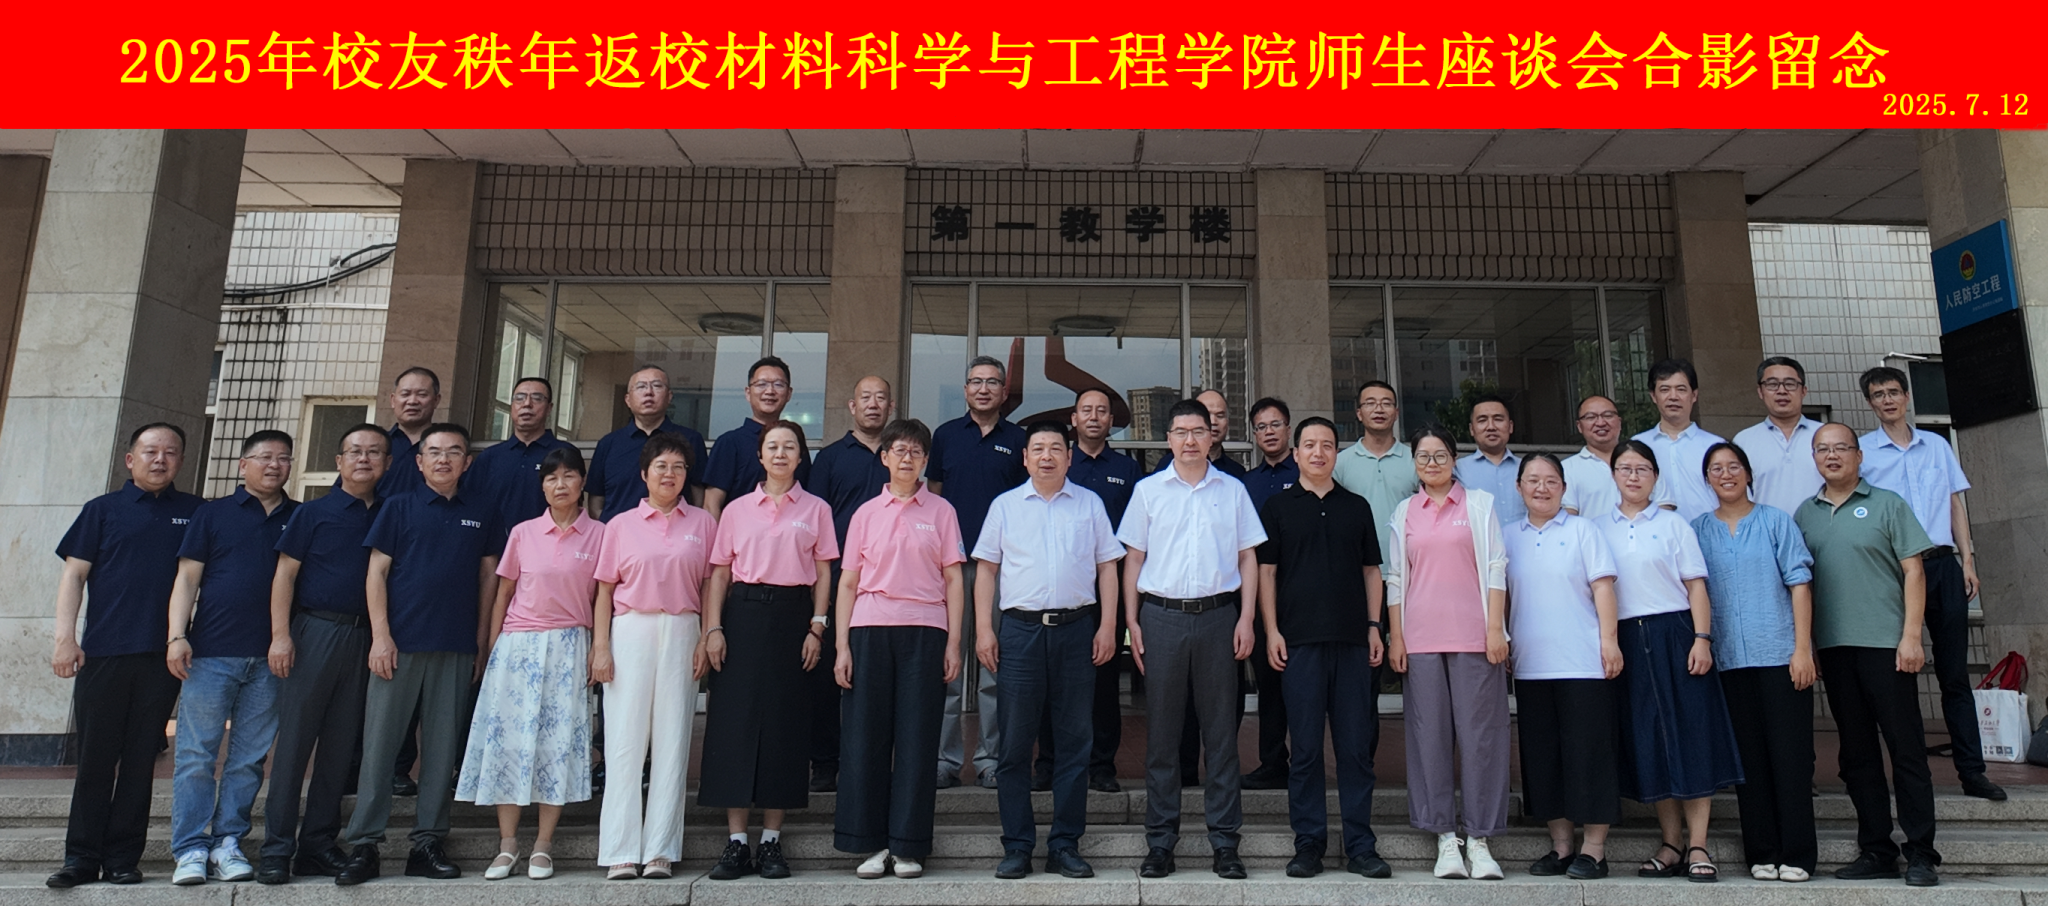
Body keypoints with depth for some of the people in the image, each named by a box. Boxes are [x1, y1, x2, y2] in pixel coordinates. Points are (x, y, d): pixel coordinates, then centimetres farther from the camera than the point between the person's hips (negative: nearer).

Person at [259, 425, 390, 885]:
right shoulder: (313, 512, 4)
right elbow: (285, 574, 0)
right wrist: (280, 635, -10)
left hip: (363, 639, 3)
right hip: (314, 630, -3)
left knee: (341, 747, 7)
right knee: (295, 739, -2)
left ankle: (318, 846, 15)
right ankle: (276, 848, 5)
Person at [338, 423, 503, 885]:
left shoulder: (482, 515, 11)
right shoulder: (398, 507, 6)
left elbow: (488, 577, 12)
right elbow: (376, 572, 2)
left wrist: (481, 643, 7)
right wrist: (380, 636, -7)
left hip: (456, 650, 2)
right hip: (400, 643, -2)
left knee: (443, 747, 5)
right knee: (379, 743, 0)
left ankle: (428, 844, 13)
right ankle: (363, 845, 7)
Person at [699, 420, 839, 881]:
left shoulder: (816, 510, 8)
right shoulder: (737, 509, 10)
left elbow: (823, 573, 6)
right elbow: (719, 573, 8)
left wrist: (816, 627, -4)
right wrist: (713, 629, -2)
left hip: (792, 615, -1)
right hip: (743, 615, 1)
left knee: (784, 724, 1)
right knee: (735, 721, -2)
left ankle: (771, 842, 10)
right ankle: (736, 843, 6)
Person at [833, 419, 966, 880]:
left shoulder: (941, 511, 7)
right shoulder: (865, 513, 10)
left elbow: (954, 581, 5)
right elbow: (848, 583, 9)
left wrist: (953, 644, -2)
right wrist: (842, 646, 2)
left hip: (924, 630, -1)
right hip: (870, 629, 1)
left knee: (917, 738, 1)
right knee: (866, 735, 1)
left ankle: (908, 846, 11)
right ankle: (871, 843, 11)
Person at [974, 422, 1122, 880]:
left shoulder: (1090, 504, 10)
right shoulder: (1005, 505, 9)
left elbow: (1107, 566, 10)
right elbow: (986, 568, 8)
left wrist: (1107, 626, 0)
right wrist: (984, 629, -1)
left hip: (1076, 629, 1)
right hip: (1020, 629, 0)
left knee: (1074, 743, 5)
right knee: (1015, 744, 2)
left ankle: (1065, 845, 14)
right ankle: (1017, 846, 11)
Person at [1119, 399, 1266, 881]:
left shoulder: (1232, 490, 9)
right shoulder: (1148, 490, 7)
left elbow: (1248, 557, 10)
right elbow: (1133, 559, 8)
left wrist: (1246, 618, 0)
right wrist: (1132, 622, 1)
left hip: (1217, 615, 0)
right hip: (1162, 616, 0)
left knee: (1221, 730, 4)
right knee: (1162, 732, 3)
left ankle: (1224, 841, 12)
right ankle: (1160, 840, 12)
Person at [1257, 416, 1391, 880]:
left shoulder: (1357, 507, 13)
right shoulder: (1277, 507, 6)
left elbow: (1370, 570, 14)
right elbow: (1266, 571, 3)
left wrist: (1374, 626, 5)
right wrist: (1271, 631, -5)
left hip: (1353, 641, 2)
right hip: (1299, 641, -2)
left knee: (1357, 746, 5)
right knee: (1305, 748, 2)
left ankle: (1360, 846, 13)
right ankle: (1309, 843, 12)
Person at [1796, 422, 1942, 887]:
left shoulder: (1886, 504, 3)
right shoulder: (1805, 514, 12)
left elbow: (1913, 571, -1)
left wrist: (1911, 635, -10)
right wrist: (1806, 645, 8)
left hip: (1885, 642, -4)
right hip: (1833, 647, 4)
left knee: (1906, 747, 0)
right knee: (1856, 752, 8)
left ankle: (1921, 853, 7)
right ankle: (1876, 850, 16)